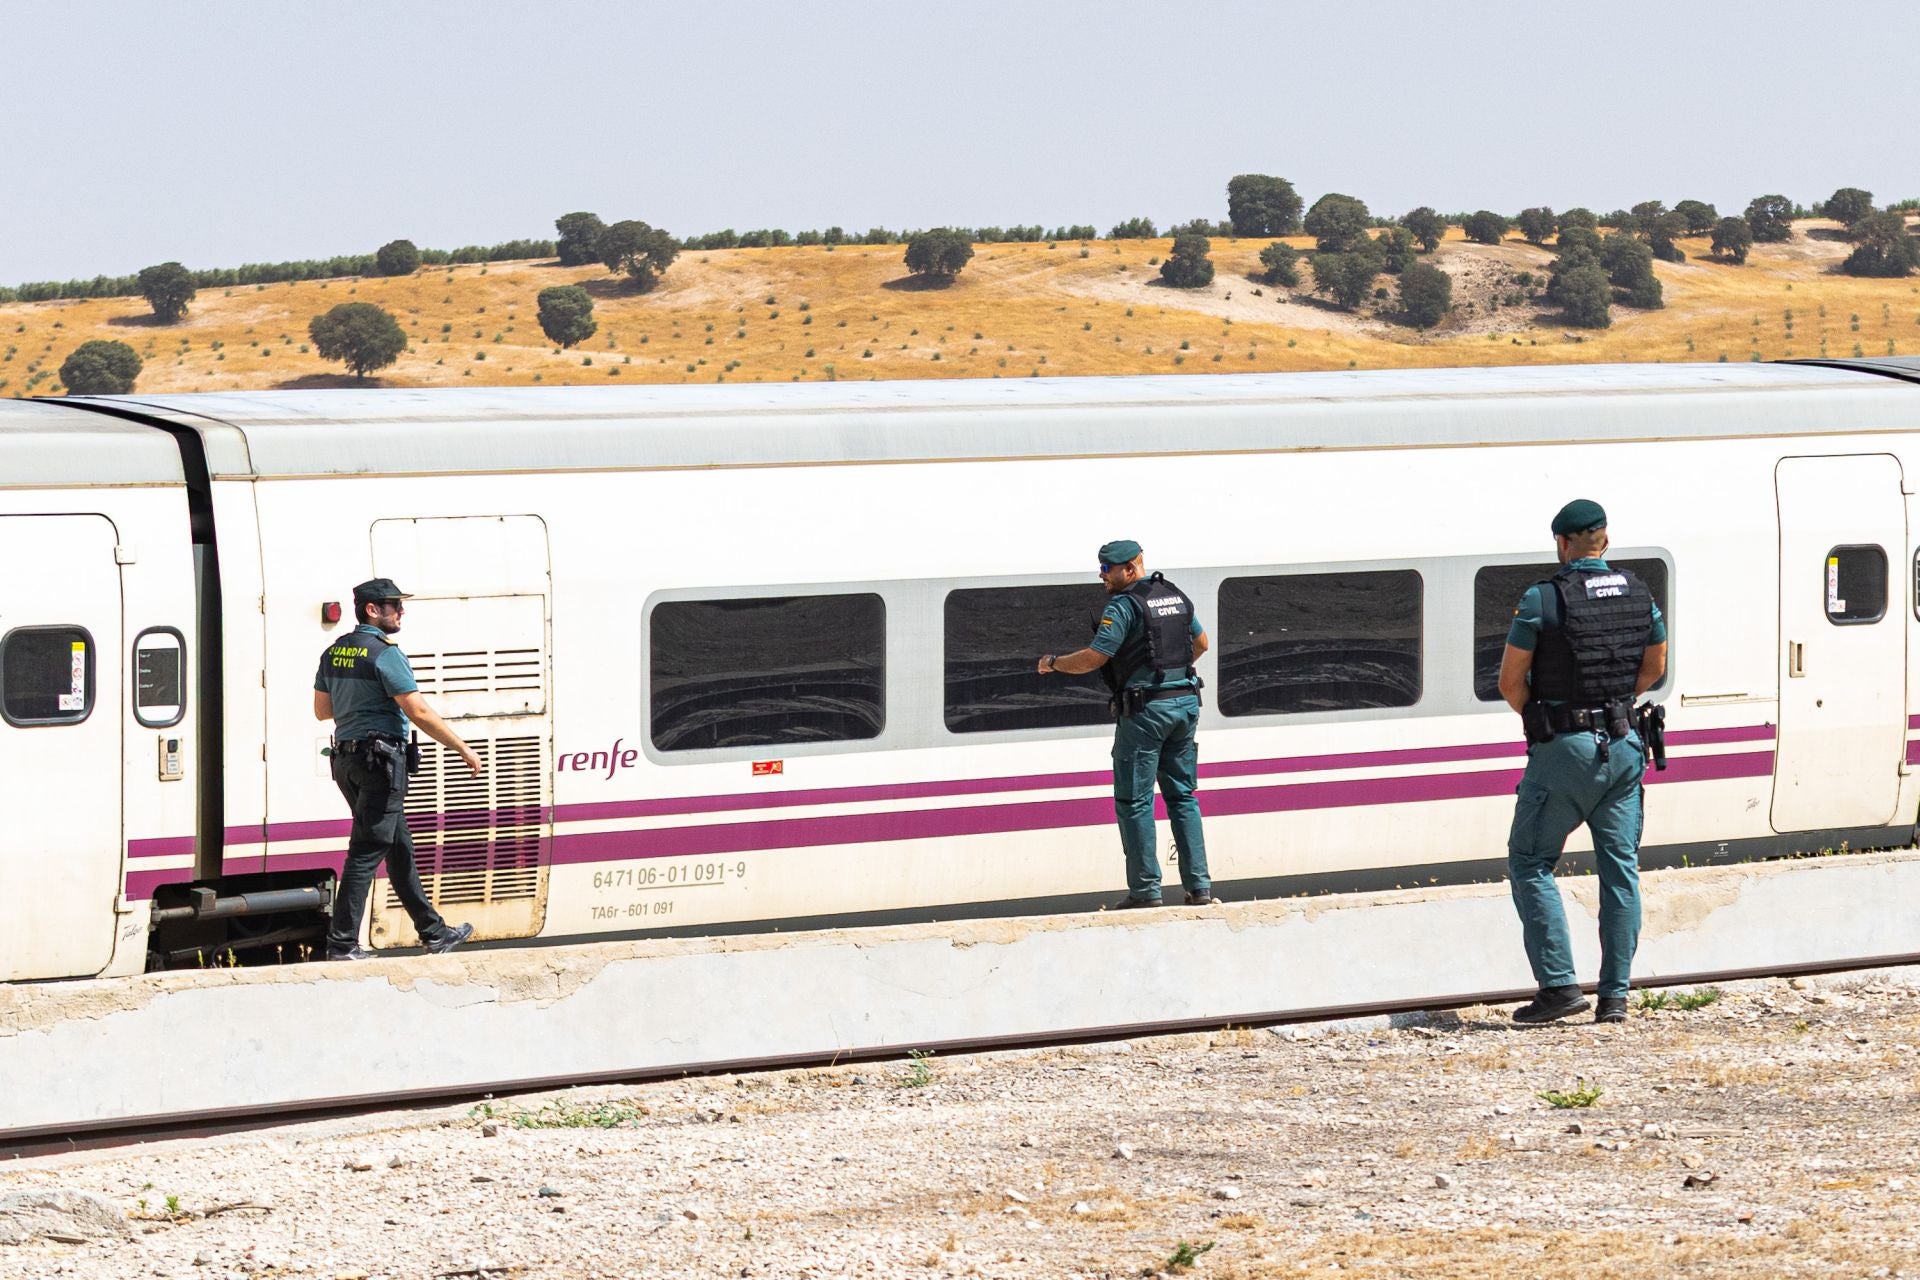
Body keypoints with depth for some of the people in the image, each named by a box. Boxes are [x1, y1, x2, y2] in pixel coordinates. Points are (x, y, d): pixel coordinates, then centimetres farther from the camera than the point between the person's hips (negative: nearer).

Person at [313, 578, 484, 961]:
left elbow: (322, 710, 17)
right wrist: (464, 750, -10)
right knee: (367, 852, -7)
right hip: (381, 759, -9)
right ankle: (342, 943, -9)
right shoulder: (385, 654, -14)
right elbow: (419, 713, -17)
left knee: (399, 848, 17)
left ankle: (433, 931, 25)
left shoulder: (334, 653, 11)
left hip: (346, 760, 9)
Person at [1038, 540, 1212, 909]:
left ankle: (1145, 889, -2)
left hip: (1145, 709, -7)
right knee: (1182, 795, 13)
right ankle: (1198, 885, 9)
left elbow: (1093, 659, -14)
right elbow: (1201, 643, 24)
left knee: (1134, 799, 0)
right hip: (1185, 702, 7)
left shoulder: (1123, 605, -12)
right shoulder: (1176, 597, 12)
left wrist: (1052, 663, 2)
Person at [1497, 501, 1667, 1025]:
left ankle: (1559, 985, -4)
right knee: (1620, 868, 8)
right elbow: (1654, 668, 19)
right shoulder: (1639, 596, 5)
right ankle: (1615, 996, 7)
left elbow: (1510, 681, -6)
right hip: (1623, 745, 5)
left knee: (1531, 862, 5)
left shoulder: (1543, 599, -11)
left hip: (1565, 747, -5)